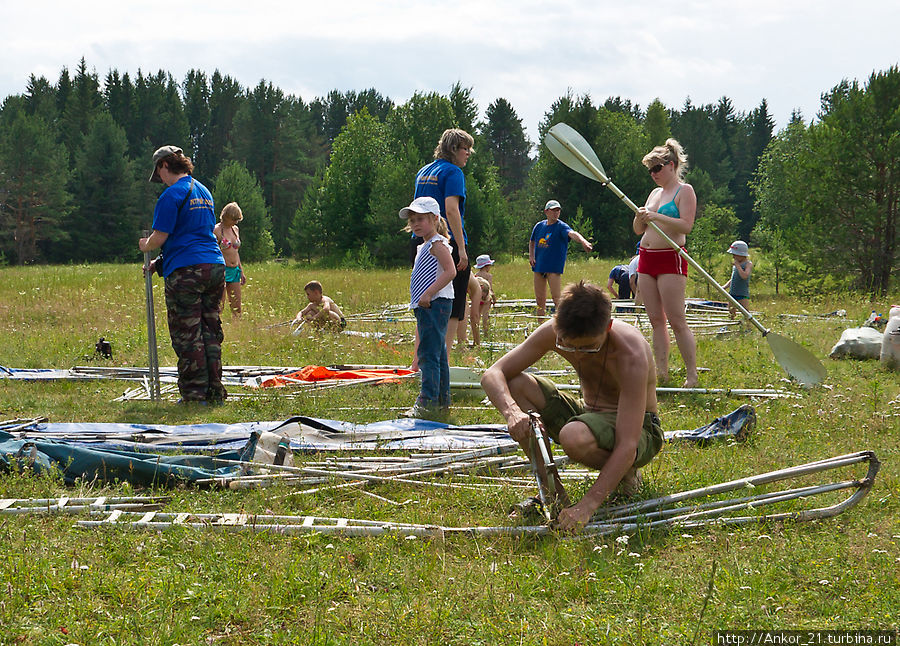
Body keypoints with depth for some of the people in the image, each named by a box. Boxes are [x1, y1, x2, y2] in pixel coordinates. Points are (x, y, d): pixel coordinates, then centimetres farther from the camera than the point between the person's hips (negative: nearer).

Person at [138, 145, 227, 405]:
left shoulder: (172, 194, -7)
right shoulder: (204, 192, 19)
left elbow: (159, 238, -10)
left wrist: (145, 246, 14)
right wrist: (160, 262, 27)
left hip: (186, 272, -8)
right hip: (215, 266, 8)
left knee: (187, 335, -2)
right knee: (211, 331, 10)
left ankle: (194, 394, -1)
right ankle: (215, 391, 11)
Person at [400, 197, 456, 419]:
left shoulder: (437, 244, -10)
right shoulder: (424, 247, 21)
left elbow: (450, 271, -22)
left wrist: (428, 293, -23)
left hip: (435, 304, -11)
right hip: (426, 307, 11)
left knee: (429, 355, -13)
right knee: (438, 356, 13)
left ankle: (427, 403, -15)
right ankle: (442, 402, 18)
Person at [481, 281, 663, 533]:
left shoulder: (630, 355, -33)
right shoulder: (554, 332, -17)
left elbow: (627, 446, -36)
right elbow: (492, 374, -16)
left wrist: (587, 505, -44)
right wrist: (511, 410, -39)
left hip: (637, 428, -6)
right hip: (590, 415, 6)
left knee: (573, 437, -39)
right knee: (514, 384, -15)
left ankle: (627, 474, -5)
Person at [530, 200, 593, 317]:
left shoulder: (561, 226, -7)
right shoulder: (539, 226, 9)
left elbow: (572, 233, -29)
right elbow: (532, 242, 26)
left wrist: (583, 241, -49)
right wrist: (531, 256, 9)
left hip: (554, 267, -5)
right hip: (539, 266, 5)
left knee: (556, 297, -13)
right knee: (540, 299, 9)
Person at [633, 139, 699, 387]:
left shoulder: (685, 191, -3)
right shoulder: (655, 192, 19)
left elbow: (686, 225, -16)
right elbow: (638, 230, 19)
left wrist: (656, 216, -21)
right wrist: (640, 216, -3)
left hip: (671, 259, -8)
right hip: (646, 258, 8)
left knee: (676, 321, -11)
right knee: (656, 320, 6)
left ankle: (692, 374, -8)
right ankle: (661, 371, 9)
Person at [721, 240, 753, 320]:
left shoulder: (748, 264, -7)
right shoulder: (735, 264, 14)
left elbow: (744, 276, -25)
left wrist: (737, 265, -18)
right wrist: (724, 286, 7)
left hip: (743, 296, -7)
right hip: (732, 295, 8)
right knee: (730, 315, 10)